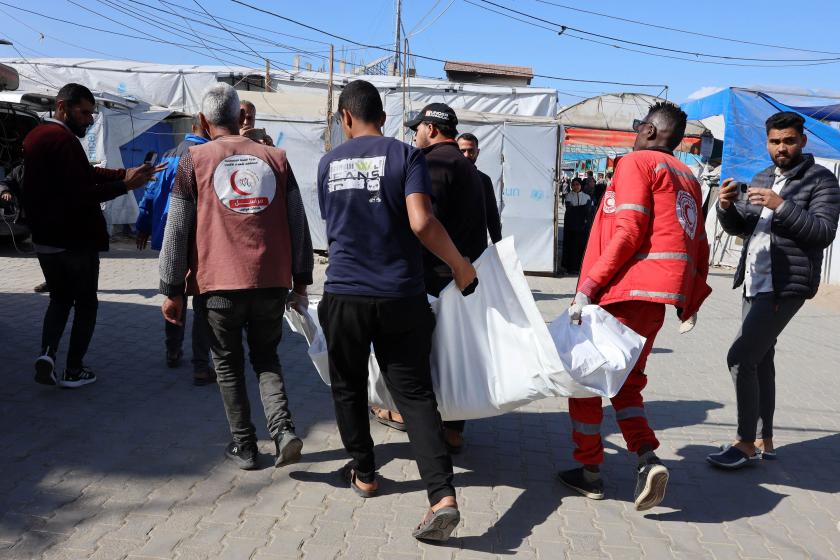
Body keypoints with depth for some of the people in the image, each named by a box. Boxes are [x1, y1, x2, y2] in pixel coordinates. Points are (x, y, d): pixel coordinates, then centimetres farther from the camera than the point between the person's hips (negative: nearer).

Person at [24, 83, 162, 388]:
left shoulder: (35, 136, 12)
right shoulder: (63, 139, -18)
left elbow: (84, 173, 7)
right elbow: (79, 193, -24)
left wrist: (125, 173, -1)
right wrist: (124, 185, -22)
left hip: (44, 239, 8)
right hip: (75, 240, -8)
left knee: (59, 298, 21)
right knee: (85, 304, 8)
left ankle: (47, 352, 3)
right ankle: (74, 370, 12)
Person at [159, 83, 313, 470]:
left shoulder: (194, 160, 2)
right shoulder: (275, 158, 9)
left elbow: (177, 230, 0)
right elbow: (298, 224, 8)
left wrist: (172, 290, 6)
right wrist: (301, 281, 14)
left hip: (220, 284, -2)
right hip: (272, 281, 2)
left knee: (228, 364, 14)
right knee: (266, 358, 18)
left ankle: (244, 446, 19)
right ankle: (283, 429, -1)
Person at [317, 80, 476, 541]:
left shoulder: (329, 163, 9)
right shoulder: (405, 156, -2)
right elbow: (421, 224, -16)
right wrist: (460, 265, -3)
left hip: (344, 295, 2)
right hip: (400, 297, -1)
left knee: (348, 388, 19)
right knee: (415, 393, 3)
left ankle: (364, 474, 32)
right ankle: (442, 496, -8)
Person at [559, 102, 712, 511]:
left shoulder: (637, 162, -2)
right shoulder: (687, 177, 22)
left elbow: (628, 232, -15)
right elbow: (699, 245, 21)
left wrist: (587, 288, -17)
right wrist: (693, 296, 26)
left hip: (626, 288, -8)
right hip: (657, 294, 8)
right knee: (625, 380, 17)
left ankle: (590, 472, 13)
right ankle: (648, 459, -2)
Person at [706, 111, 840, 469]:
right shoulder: (762, 179, 14)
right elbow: (738, 228, 12)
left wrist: (781, 205, -26)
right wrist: (727, 207, -9)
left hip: (786, 287, -7)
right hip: (755, 284, 8)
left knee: (740, 357, -15)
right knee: (760, 359, 13)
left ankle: (747, 445, -3)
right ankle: (765, 442, 25)